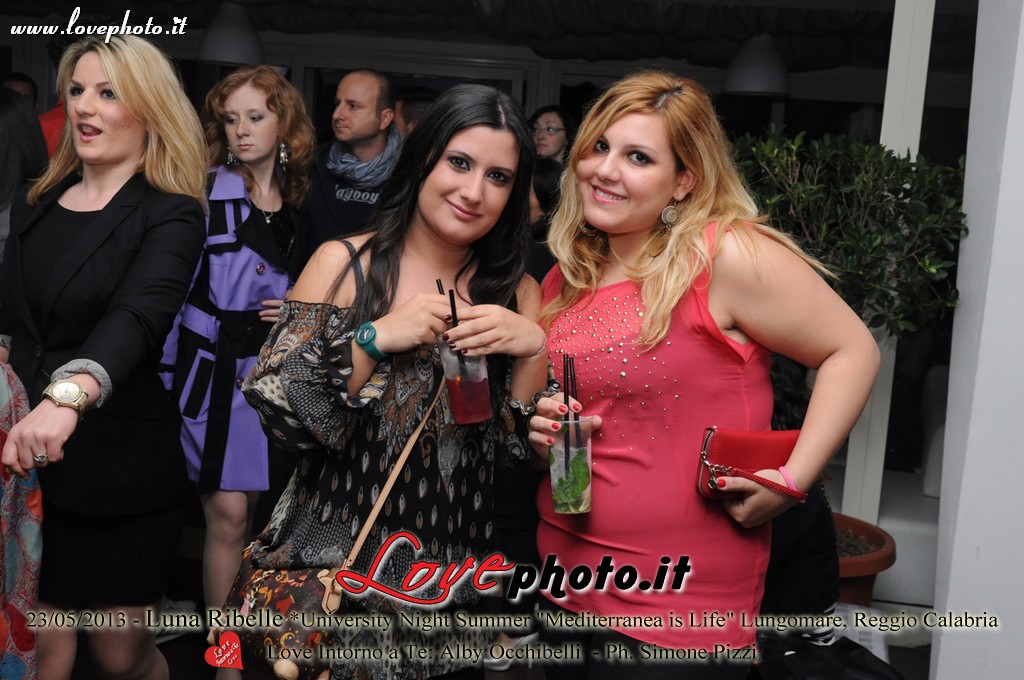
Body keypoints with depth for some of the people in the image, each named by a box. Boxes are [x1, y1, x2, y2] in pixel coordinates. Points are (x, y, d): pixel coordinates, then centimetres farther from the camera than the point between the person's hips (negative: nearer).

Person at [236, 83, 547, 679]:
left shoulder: (517, 291, 0)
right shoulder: (344, 264, -7)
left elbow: (527, 450, -3)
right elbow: (277, 411, -12)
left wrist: (533, 347, -18)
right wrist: (374, 339, -23)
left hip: (454, 578, 3)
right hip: (331, 560, -2)